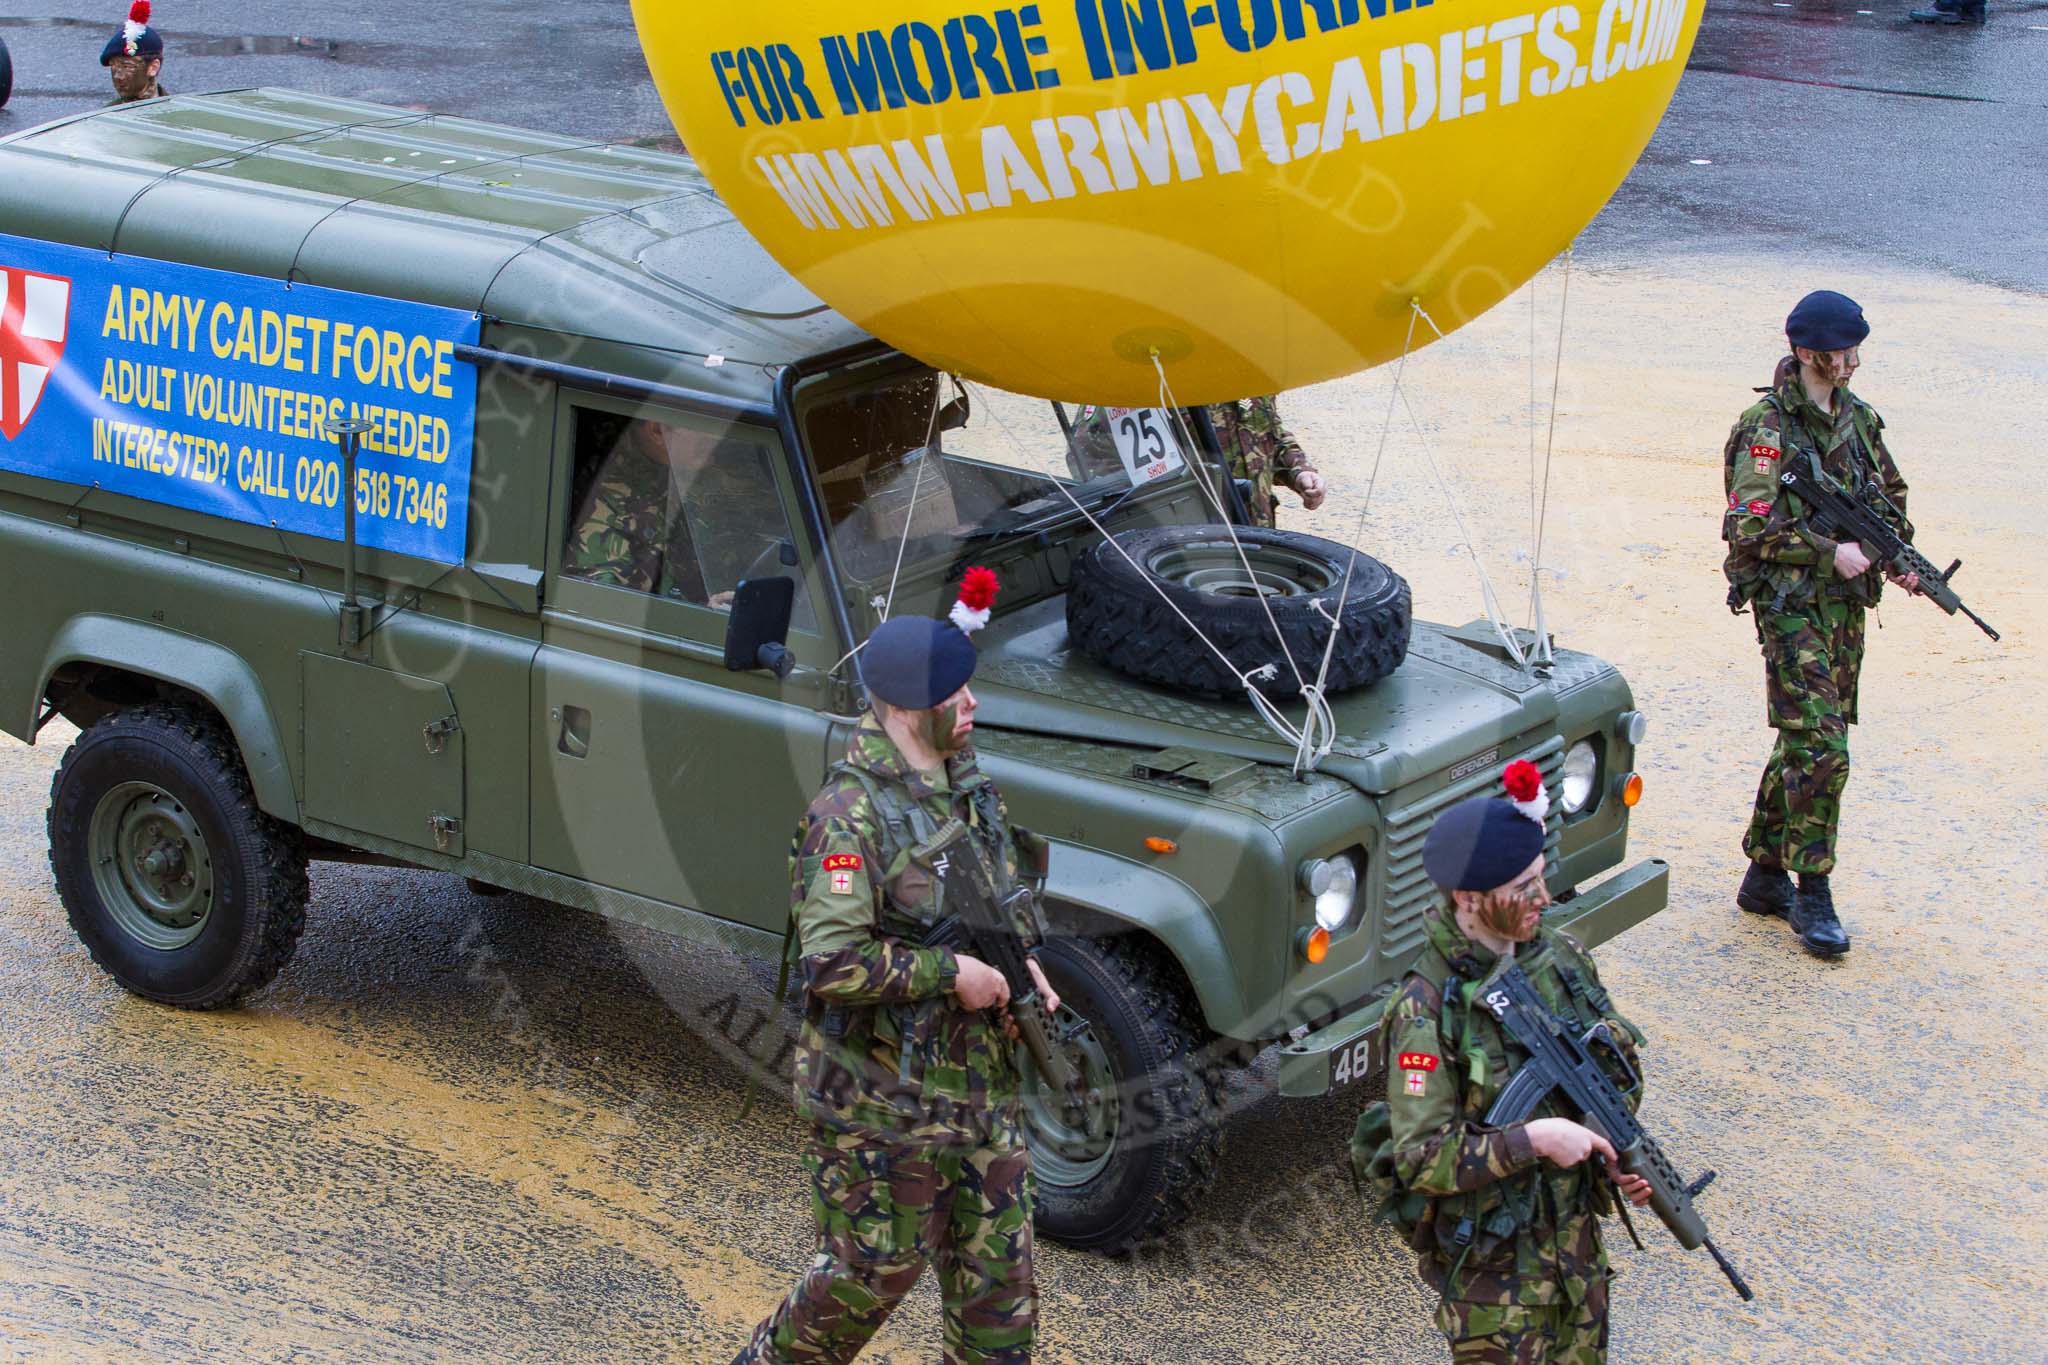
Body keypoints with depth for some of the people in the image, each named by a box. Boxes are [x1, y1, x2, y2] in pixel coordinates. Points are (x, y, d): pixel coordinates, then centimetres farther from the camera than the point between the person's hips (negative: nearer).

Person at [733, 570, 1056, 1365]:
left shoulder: (969, 785, 6)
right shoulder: (849, 817, -21)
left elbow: (1009, 889, 22)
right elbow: (831, 963, -29)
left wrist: (1024, 960, 3)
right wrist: (951, 972, -23)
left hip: (980, 1084, 7)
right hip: (880, 1101, -7)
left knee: (998, 1271, 12)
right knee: (870, 1273, 8)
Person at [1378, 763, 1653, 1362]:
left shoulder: (1560, 956, -4)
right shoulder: (1428, 1009, -24)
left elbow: (1620, 1062, 10)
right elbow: (1420, 1160, -25)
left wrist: (1620, 1153, -5)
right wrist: (1534, 1139, -29)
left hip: (1577, 1238, 7)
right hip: (1490, 1264, -7)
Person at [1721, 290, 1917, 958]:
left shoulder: (1858, 417, 9)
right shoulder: (1767, 428, -14)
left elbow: (1890, 494, 21)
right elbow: (1750, 528, -20)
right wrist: (1830, 552, -21)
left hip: (1846, 602, 8)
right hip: (1791, 607, -8)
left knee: (1804, 744, 13)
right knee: (1820, 750, -12)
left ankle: (1765, 874, 24)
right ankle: (1812, 896, -4)